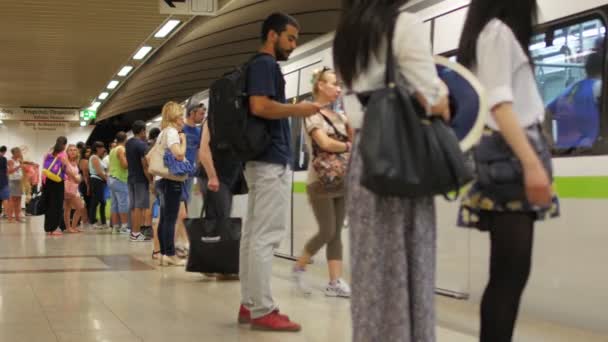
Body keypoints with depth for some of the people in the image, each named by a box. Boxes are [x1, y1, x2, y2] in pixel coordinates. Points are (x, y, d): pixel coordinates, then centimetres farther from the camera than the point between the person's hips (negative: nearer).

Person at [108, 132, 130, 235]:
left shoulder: (113, 150, 16)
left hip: (111, 179, 9)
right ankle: (124, 226, -11)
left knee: (114, 204, 7)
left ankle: (116, 226, 7)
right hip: (120, 179, -9)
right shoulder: (122, 149, -10)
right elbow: (125, 164, -19)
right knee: (124, 204, -8)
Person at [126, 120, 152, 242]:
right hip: (140, 179, -8)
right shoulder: (141, 144, -15)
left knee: (133, 207, 11)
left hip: (131, 178, 8)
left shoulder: (128, 143, 11)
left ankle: (133, 232, 15)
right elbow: (145, 165, -19)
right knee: (139, 206, -6)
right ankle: (136, 233, -7)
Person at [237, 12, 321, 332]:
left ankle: (250, 305, 12)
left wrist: (291, 110, 17)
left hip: (261, 159, 10)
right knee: (266, 236, -10)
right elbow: (260, 106, -22)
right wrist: (297, 109, -13)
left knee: (254, 234, 8)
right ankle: (263, 310, -9)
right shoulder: (265, 64, -8)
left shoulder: (261, 66, 22)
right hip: (271, 161, -10)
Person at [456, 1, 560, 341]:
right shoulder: (498, 30, -4)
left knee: (509, 273, 5)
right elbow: (499, 102, -15)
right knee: (511, 273, -13)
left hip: (510, 155, 9)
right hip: (509, 155, -9)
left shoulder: (500, 33, 24)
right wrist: (533, 163, -23)